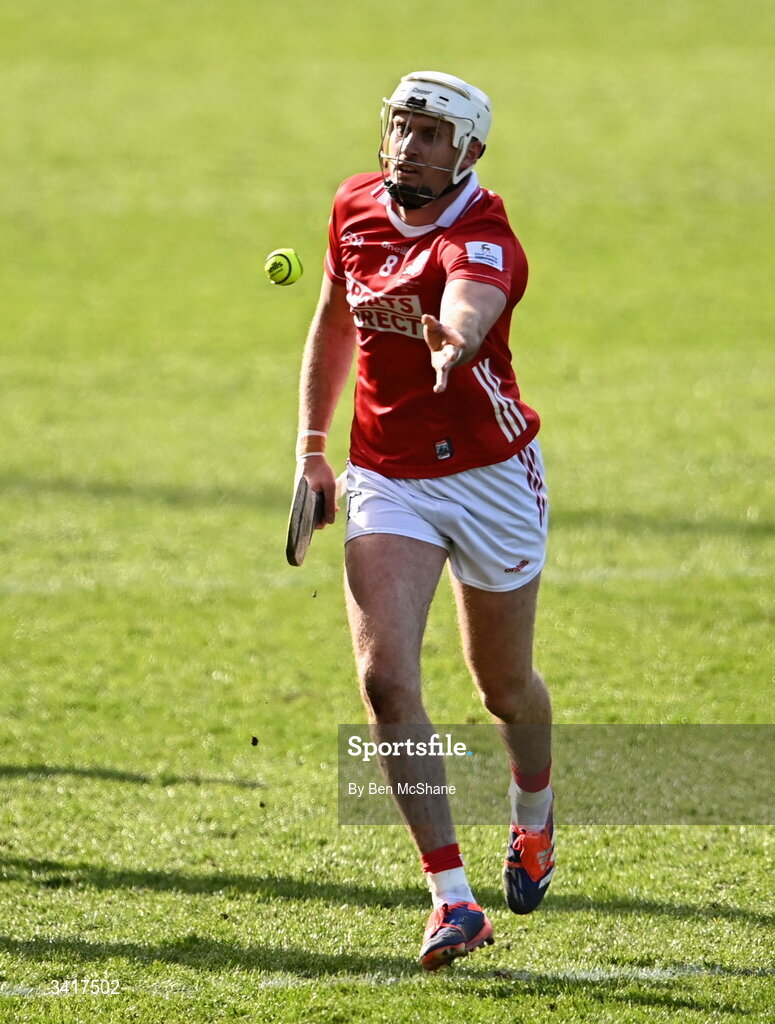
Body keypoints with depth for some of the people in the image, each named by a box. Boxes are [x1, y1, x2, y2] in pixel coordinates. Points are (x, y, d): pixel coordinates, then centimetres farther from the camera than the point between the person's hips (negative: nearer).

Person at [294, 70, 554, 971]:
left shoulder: (483, 242, -23)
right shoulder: (355, 208, -2)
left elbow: (467, 311, -47)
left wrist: (455, 339, -71)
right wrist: (312, 444, 15)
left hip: (489, 474, -4)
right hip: (386, 480, 4)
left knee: (504, 687, 12)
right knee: (385, 676, -16)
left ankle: (533, 817, 48)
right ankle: (453, 899, -15)